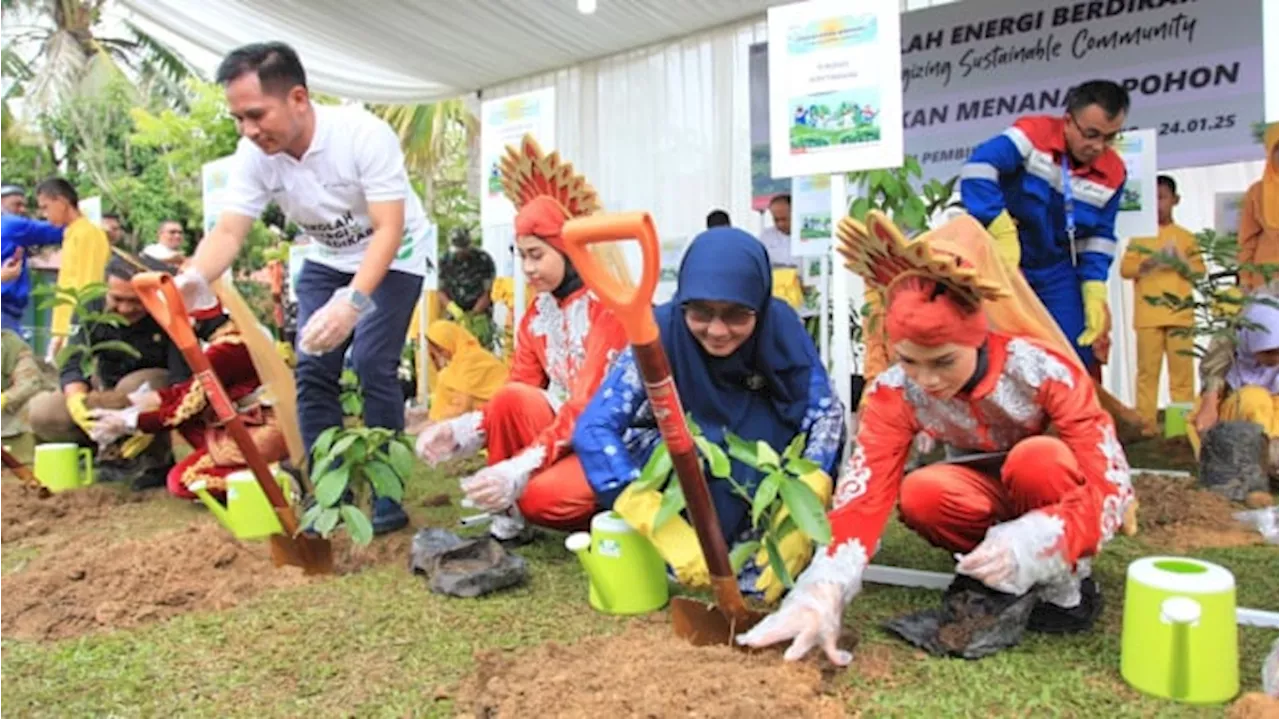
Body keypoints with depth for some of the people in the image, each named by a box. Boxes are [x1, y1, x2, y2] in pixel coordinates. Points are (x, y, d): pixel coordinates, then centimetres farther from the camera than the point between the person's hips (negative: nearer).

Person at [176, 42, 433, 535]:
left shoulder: (364, 134, -31)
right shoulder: (254, 155, -17)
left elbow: (389, 229, -35)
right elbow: (229, 232, -20)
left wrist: (353, 300, -48)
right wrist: (194, 279, -42)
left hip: (392, 257, -5)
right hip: (326, 261, 5)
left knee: (371, 364, -18)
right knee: (312, 368, -3)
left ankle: (387, 497, -6)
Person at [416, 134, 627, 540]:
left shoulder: (608, 305, -16)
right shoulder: (537, 312, 6)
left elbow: (589, 409, -25)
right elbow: (513, 404, 2)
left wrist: (517, 470, -34)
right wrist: (458, 433, -17)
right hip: (563, 430, 6)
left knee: (543, 494, -33)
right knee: (511, 399, -23)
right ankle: (505, 518, -10)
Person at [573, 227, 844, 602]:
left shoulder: (780, 324, -23)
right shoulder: (662, 332, -29)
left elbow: (827, 415, -24)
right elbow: (594, 428, -36)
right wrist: (665, 529, -48)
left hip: (763, 474, 2)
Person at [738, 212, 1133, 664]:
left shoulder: (1043, 370, -31)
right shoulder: (894, 392, -23)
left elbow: (1113, 485, -31)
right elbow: (862, 495, -31)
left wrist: (1032, 544, -48)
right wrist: (824, 593, -47)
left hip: (1055, 492, -2)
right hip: (991, 495, 2)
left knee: (1036, 457, -35)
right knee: (920, 495, -30)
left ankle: (1066, 581, -10)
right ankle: (992, 573, -3)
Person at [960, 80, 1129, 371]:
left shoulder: (1113, 174, -5)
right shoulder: (1033, 134, -20)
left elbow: (1099, 237, 3)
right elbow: (978, 169, -36)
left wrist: (1094, 292, -8)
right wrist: (1003, 235, -41)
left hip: (1058, 272, 4)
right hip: (1002, 262, -4)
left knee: (1075, 353, 2)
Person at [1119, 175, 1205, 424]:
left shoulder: (1185, 236, 13)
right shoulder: (1139, 236, 11)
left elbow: (1200, 271, 8)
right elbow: (1125, 268, 1)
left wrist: (1181, 263, -11)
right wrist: (1150, 263, -14)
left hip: (1180, 314, 1)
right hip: (1148, 316, -1)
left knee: (1182, 370, -1)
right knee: (1147, 370, -1)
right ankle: (1145, 423, 2)